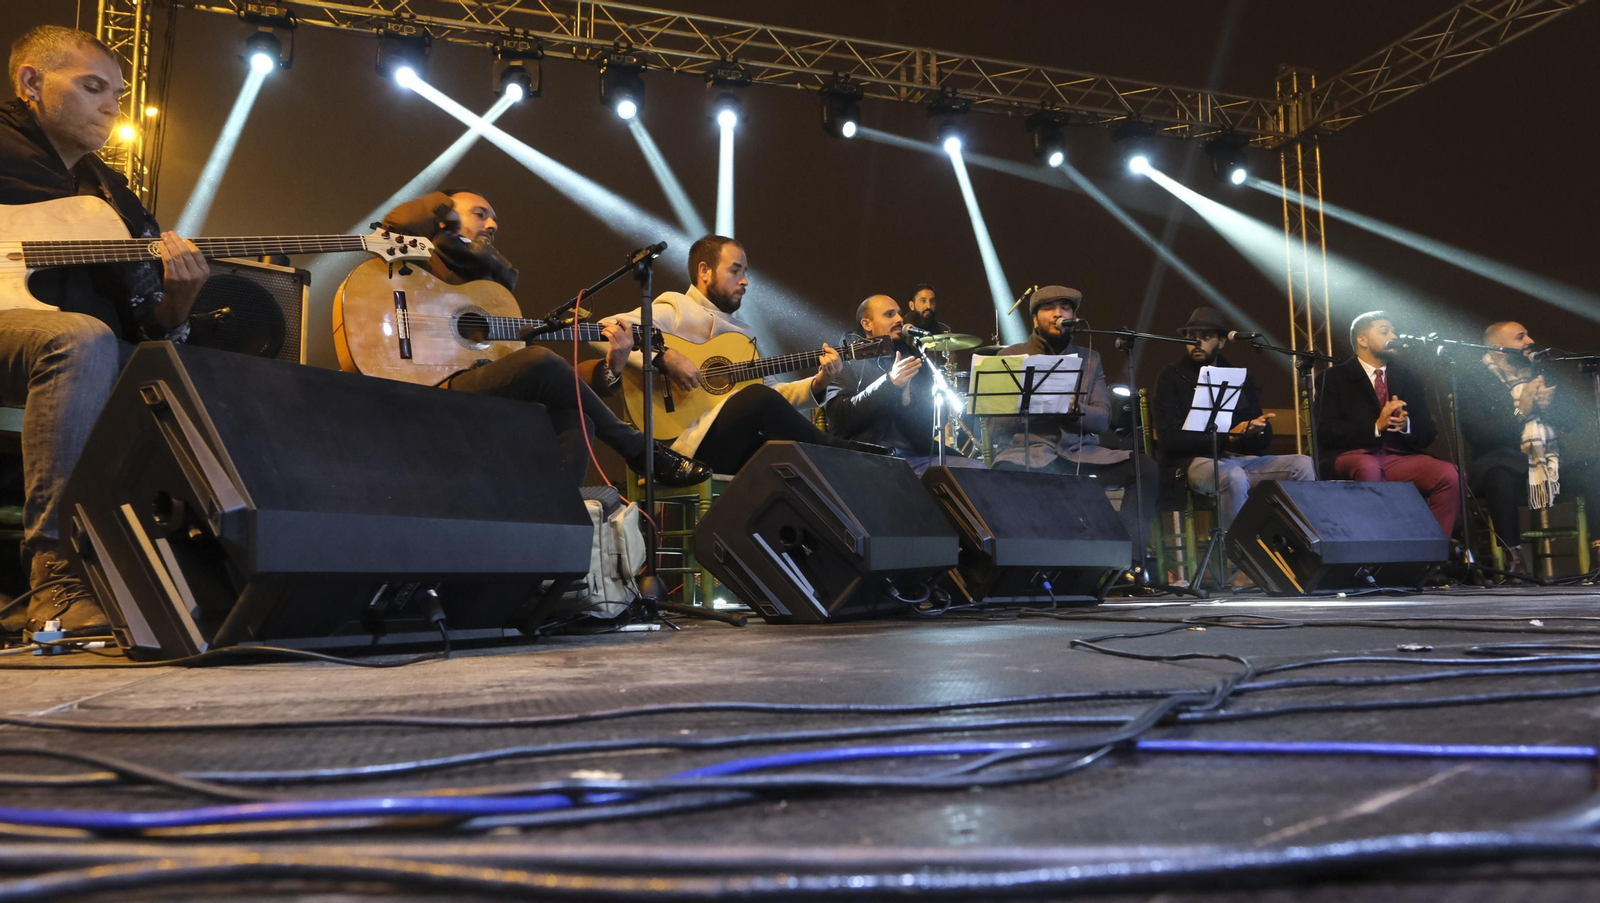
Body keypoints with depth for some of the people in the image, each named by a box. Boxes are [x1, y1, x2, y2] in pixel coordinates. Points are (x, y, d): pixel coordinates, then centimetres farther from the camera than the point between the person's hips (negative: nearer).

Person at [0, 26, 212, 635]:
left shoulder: (111, 197, 25)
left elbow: (150, 326, 16)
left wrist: (179, 296, -6)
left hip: (83, 353, 6)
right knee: (82, 338, -37)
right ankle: (58, 575, -38)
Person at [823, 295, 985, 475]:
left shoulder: (912, 357, 19)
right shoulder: (846, 361, 5)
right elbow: (840, 418, -10)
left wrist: (908, 399, -9)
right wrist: (889, 383, -17)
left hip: (917, 456, 6)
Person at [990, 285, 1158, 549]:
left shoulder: (1089, 358, 16)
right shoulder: (1010, 356, 8)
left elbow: (1102, 419, 5)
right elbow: (996, 423, -1)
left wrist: (1076, 409, -17)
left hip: (1081, 453, 3)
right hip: (1028, 452, -3)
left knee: (1145, 468, -20)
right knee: (1006, 474, -38)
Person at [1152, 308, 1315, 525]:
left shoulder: (1241, 378, 18)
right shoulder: (1172, 377, 5)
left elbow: (1264, 438, 14)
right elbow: (1171, 437, -8)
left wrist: (1256, 429, -12)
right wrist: (1226, 436, -17)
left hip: (1243, 459, 5)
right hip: (1195, 461, -5)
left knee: (1303, 464, -14)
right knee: (1234, 476, -35)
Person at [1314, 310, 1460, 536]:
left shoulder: (1410, 378, 18)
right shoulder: (1332, 378, 5)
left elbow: (1428, 433, 13)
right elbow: (1326, 432, -7)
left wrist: (1406, 424, -11)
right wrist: (1376, 426, -18)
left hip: (1399, 457, 4)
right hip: (1352, 456, -4)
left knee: (1449, 475, -23)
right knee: (1369, 469, -38)